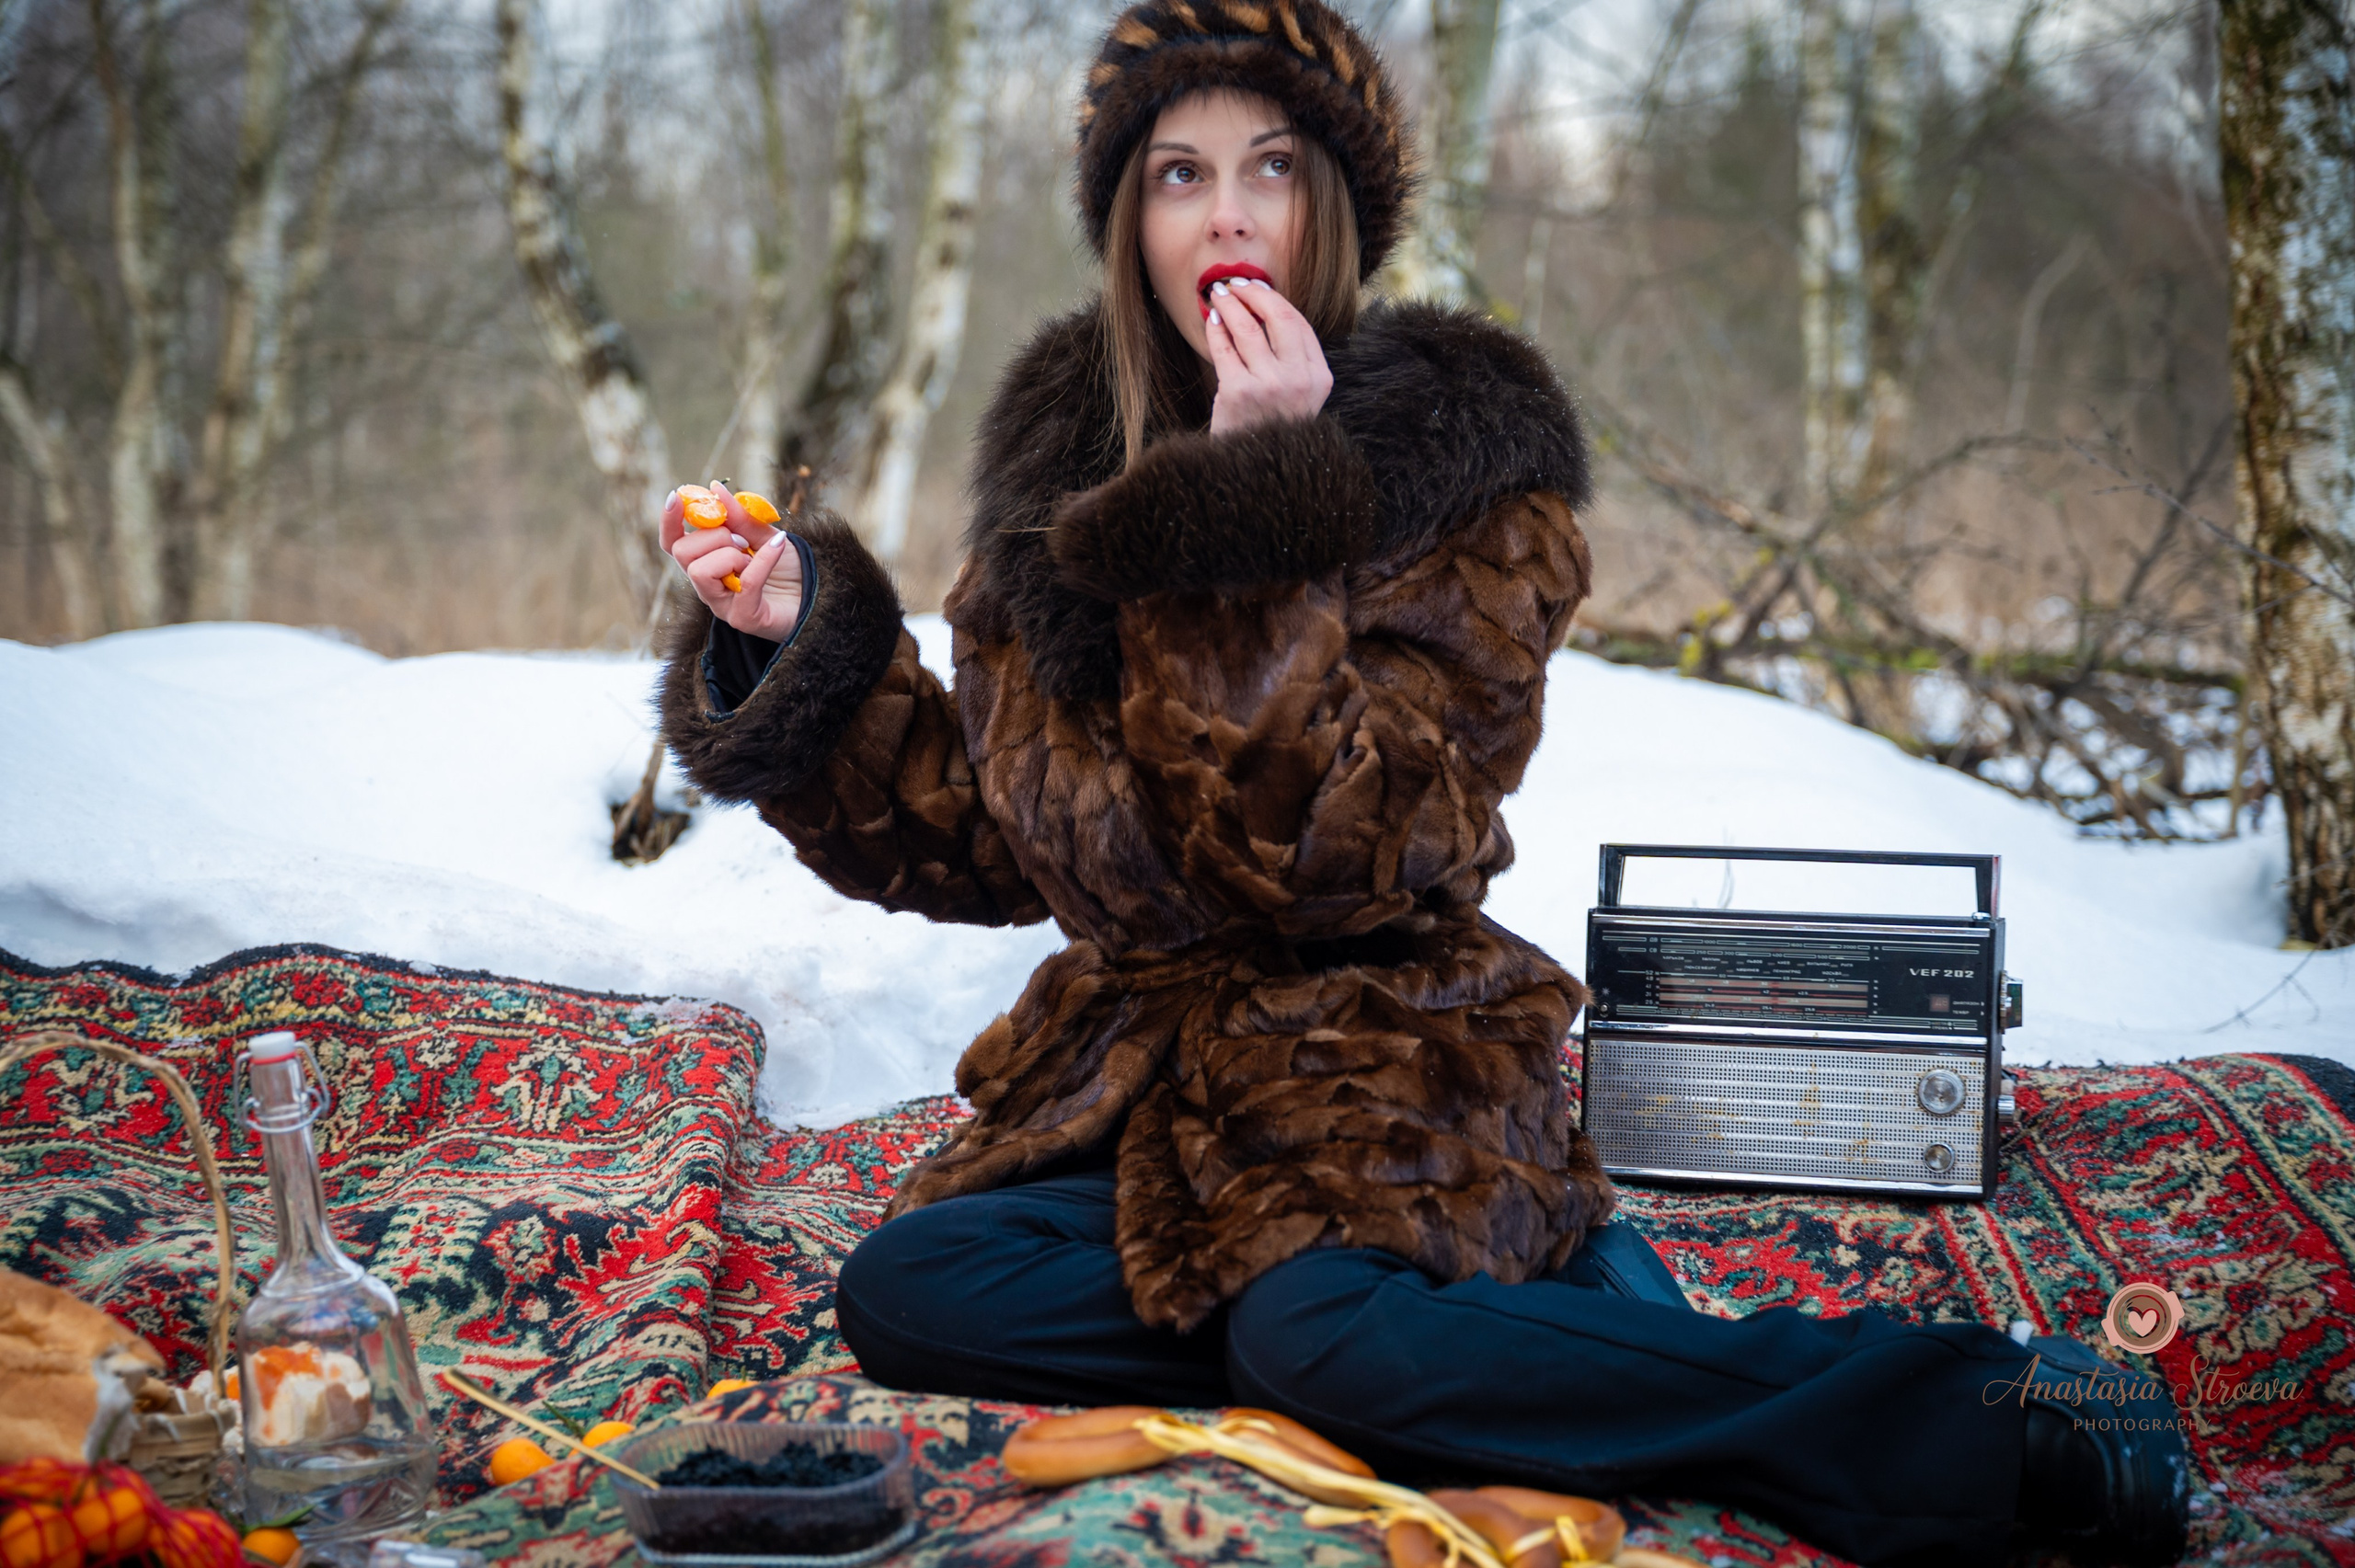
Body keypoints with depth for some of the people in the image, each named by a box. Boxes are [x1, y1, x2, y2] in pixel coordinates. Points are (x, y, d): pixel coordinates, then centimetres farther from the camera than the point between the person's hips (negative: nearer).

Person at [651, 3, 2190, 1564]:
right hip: (1132, 1073, 6)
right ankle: (1525, 1290, -16)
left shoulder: (1467, 465, -7)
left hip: (1383, 1067, -6)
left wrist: (1259, 503, -21)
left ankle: (1977, 1417, -27)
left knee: (1322, 1331, -34)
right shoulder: (1065, 456, 8)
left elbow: (1355, 849, -20)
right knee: (900, 1291, -19)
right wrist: (797, 643, 1)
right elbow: (975, 834, 13)